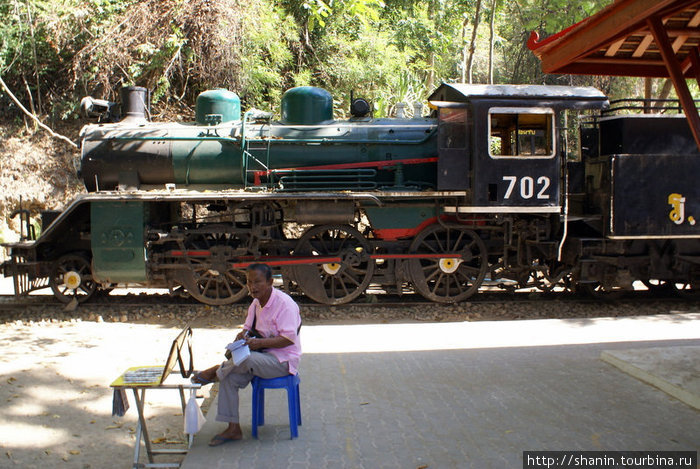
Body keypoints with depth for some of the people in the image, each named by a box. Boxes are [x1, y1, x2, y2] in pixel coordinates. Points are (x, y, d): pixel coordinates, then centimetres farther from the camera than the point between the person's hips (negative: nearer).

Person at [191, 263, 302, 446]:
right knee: (229, 378, -11)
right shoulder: (256, 303, 9)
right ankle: (233, 428, 0)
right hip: (262, 356, 8)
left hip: (283, 360, -8)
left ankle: (215, 371, -1)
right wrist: (244, 335, -8)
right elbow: (248, 327, 17)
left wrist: (259, 343, -32)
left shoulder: (284, 303, -18)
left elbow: (289, 339, -23)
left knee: (245, 359, -33)